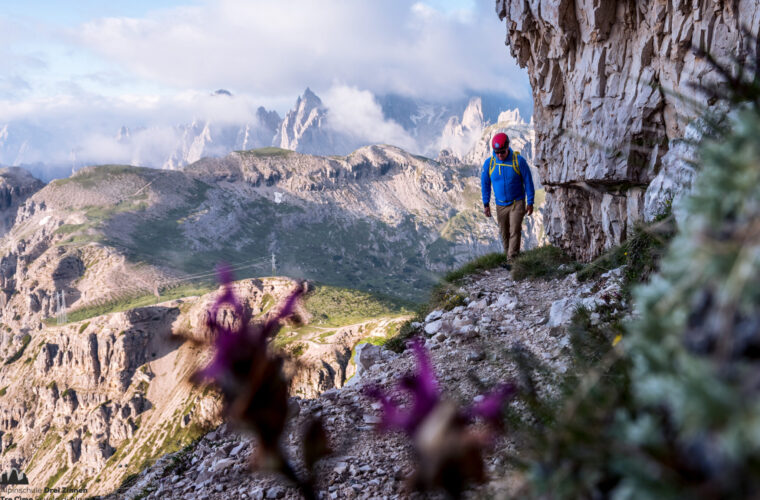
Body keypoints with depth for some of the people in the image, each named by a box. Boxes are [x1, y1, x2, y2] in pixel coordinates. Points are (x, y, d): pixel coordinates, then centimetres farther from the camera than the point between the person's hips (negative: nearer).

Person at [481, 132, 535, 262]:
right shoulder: (489, 163, -6)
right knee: (504, 233, 9)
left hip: (517, 203, -3)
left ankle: (512, 260, -12)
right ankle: (508, 255, 23)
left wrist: (530, 203, -3)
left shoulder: (519, 161, -12)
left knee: (514, 232, -12)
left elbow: (528, 182, -4)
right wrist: (486, 204, 3)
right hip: (500, 205, 3)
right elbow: (485, 184, 5)